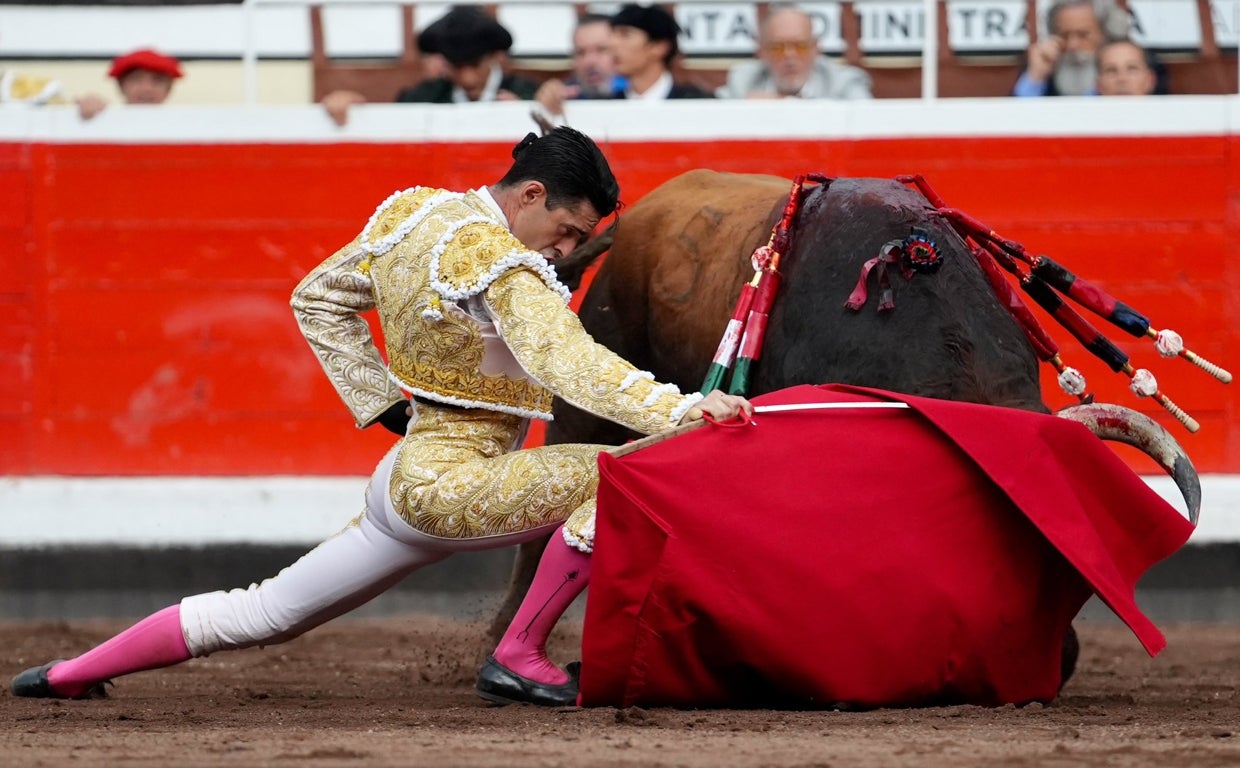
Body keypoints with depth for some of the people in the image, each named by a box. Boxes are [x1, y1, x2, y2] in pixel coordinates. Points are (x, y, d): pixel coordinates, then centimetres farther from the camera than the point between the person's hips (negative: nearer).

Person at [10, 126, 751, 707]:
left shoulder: (412, 213, 7)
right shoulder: (499, 261, -19)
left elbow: (317, 300, 18)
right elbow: (571, 364, -32)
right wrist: (683, 409, -37)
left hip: (406, 471, 9)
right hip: (450, 485, -9)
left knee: (265, 614, 19)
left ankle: (72, 673, 22)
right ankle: (523, 656, -11)